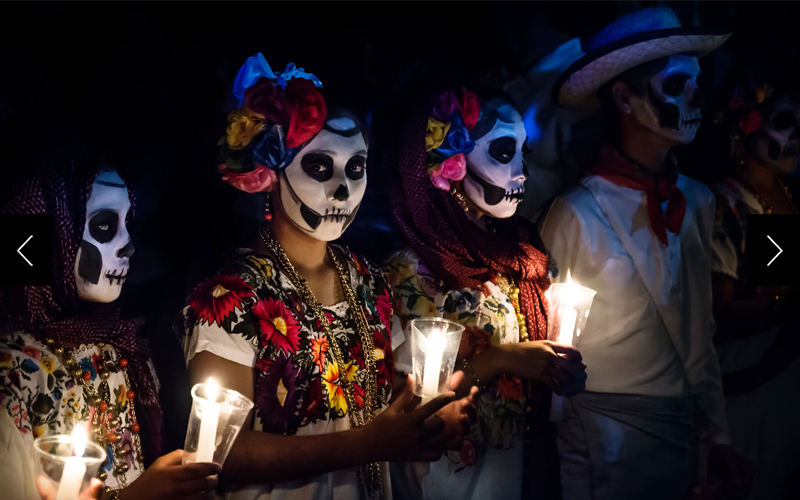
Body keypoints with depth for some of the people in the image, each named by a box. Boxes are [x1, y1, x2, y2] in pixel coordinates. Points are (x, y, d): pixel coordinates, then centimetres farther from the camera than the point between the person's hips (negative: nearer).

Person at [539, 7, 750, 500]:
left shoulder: (699, 202, 2)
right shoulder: (577, 216, -16)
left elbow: (700, 331, 10)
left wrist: (718, 434, 12)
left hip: (680, 433, 5)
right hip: (606, 436, -5)